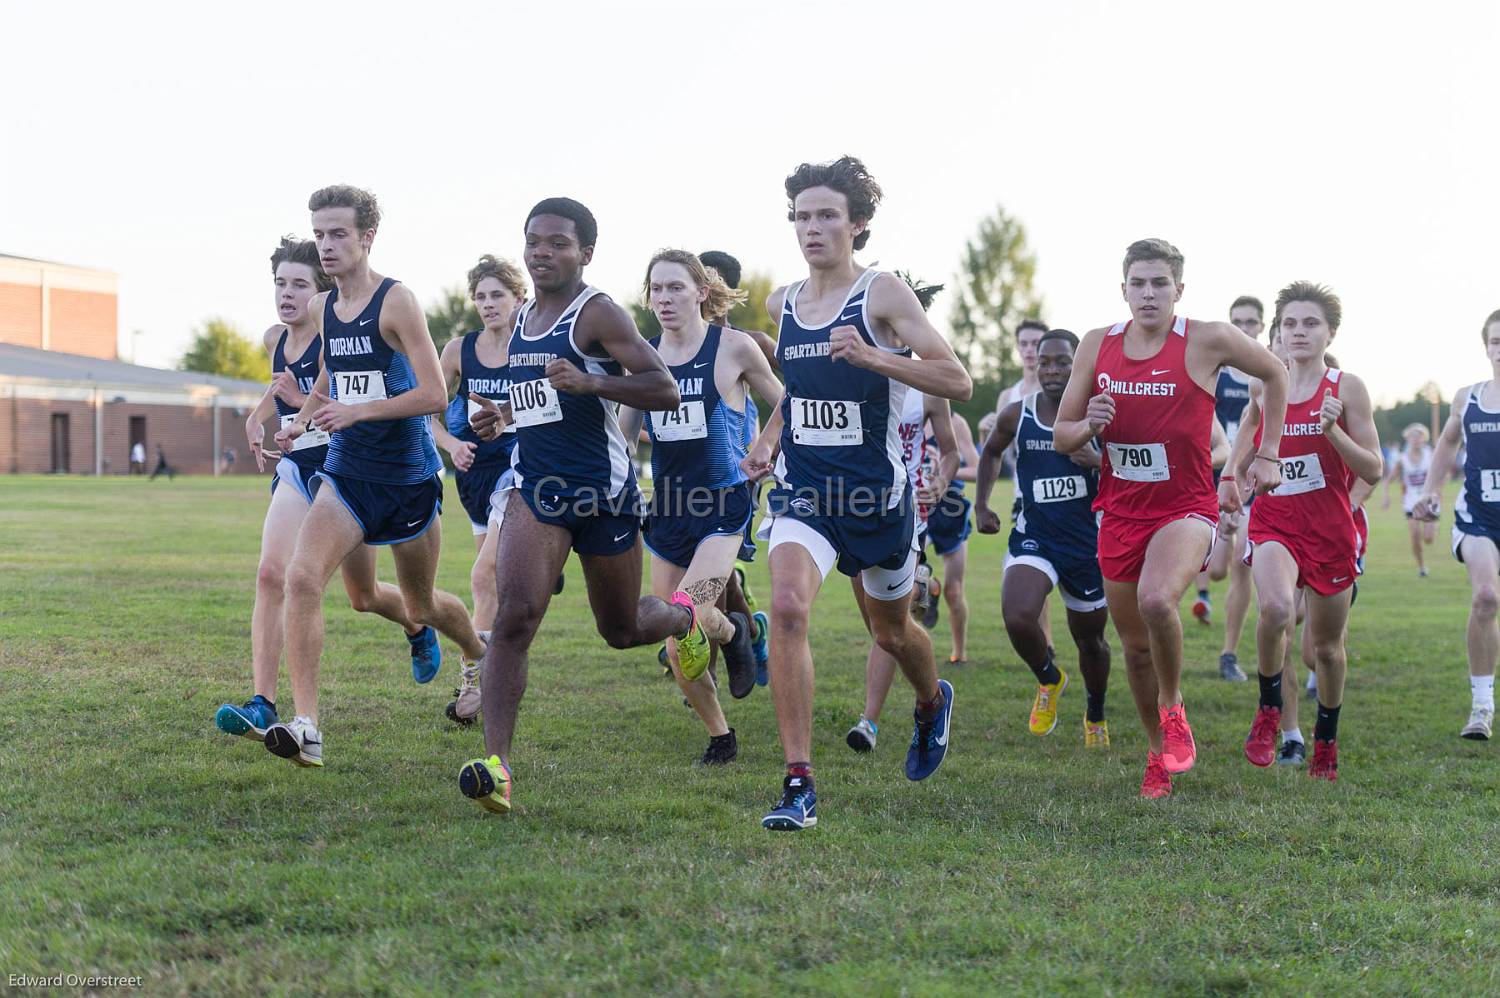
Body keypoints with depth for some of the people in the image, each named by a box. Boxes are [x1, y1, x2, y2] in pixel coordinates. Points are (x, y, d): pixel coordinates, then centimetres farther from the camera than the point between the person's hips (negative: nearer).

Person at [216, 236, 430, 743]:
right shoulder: (275, 339, 5)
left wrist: (304, 401, -34)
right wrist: (259, 414, 16)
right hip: (297, 471, 5)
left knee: (363, 597, 12)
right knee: (271, 575, -18)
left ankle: (419, 629, 49)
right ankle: (262, 705, -22)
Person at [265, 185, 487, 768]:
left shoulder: (396, 302, -14)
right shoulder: (321, 309, 6)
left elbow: (434, 394, -20)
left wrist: (356, 411, -27)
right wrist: (300, 422, 9)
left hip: (408, 478, -4)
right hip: (346, 473, 4)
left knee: (421, 607, 14)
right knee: (302, 577, -21)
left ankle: (480, 655, 49)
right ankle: (305, 727, -24)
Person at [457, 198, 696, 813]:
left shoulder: (597, 313, -9)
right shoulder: (521, 320, 13)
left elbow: (665, 392, -16)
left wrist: (590, 382, -29)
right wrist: (504, 417, 10)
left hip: (603, 490, -4)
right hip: (536, 490, 4)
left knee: (622, 631, 12)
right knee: (515, 616, -18)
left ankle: (684, 616, 49)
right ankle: (496, 765, -23)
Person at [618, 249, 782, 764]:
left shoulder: (732, 347, -4)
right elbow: (622, 434, 13)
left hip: (722, 506, -5)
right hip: (667, 508, 5)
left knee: (690, 617, -25)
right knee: (677, 651, 3)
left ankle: (732, 632, 11)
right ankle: (719, 736, 25)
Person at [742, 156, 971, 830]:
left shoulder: (883, 295, -9)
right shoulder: (782, 305, 7)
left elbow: (957, 381, -16)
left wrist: (874, 357, -28)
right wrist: (768, 437, 10)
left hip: (876, 491, -3)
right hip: (802, 489, 3)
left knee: (891, 630, 16)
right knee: (787, 608, -23)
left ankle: (933, 703, 54)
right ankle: (799, 786, -22)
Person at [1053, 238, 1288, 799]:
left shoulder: (1207, 341, -8)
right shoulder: (1097, 346, 1)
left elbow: (1274, 374, 10)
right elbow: (1061, 438, 7)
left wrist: (1268, 455, 8)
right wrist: (1088, 425, -16)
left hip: (1186, 506, -4)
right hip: (1120, 512, 4)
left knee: (1156, 600, -32)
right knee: (1136, 646, 10)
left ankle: (1173, 708, -5)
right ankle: (1158, 751, 33)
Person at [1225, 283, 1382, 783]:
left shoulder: (1347, 388, -4)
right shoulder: (1263, 386, 4)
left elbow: (1373, 470, -6)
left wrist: (1333, 429, -21)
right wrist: (1232, 474, 2)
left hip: (1331, 529, 0)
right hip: (1274, 522, 1)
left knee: (1326, 646, 10)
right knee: (1276, 609, -30)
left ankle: (1326, 742, 34)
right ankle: (1269, 710, -7)